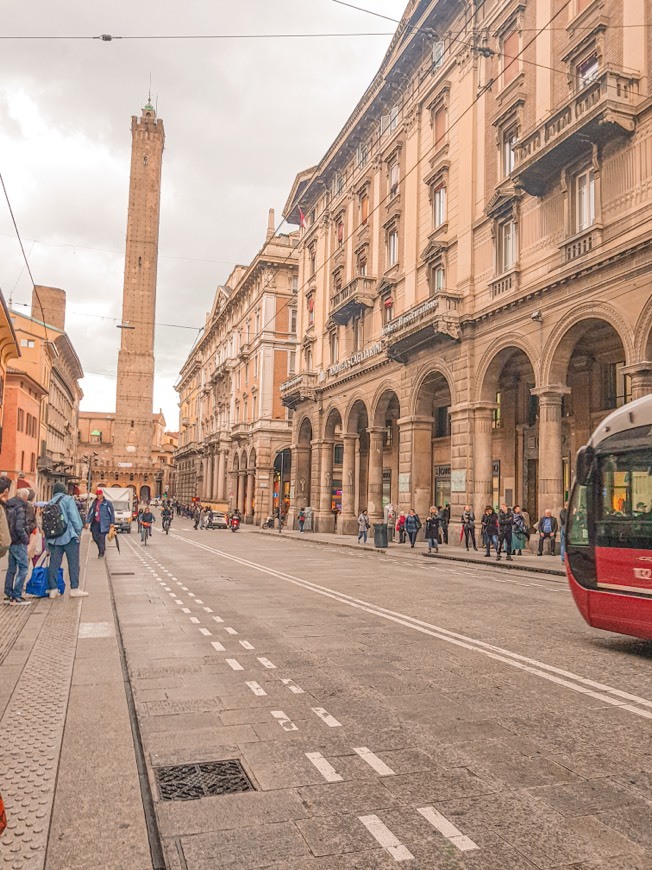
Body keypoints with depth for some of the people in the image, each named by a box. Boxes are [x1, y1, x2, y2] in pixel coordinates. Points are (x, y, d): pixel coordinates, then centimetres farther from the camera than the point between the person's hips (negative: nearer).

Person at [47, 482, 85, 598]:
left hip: (53, 538, 6)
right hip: (69, 536, -5)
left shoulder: (49, 503, 13)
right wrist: (79, 531, 0)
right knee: (73, 563, 0)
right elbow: (74, 517, -11)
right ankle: (74, 589, 0)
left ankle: (53, 590, 9)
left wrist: (47, 543, 18)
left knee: (54, 563, 7)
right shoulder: (68, 499, -3)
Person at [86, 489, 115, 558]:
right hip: (95, 523, 5)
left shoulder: (107, 503, -3)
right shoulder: (94, 502, 11)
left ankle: (101, 553, 2)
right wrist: (87, 521, 6)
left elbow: (112, 513, -1)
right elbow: (90, 512, 14)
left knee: (102, 538, -6)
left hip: (103, 523, -5)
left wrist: (112, 522, -5)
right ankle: (103, 548, 29)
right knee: (95, 537, 5)